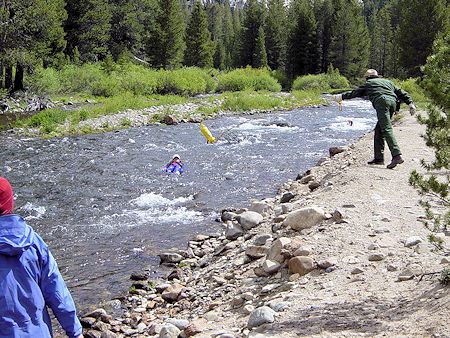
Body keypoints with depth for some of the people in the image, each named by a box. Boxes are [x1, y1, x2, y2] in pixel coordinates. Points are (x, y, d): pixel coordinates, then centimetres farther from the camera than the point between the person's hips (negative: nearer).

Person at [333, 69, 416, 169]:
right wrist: (410, 103, 19)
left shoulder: (368, 84, 22)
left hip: (381, 102, -6)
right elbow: (401, 93, 25)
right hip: (393, 101, 6)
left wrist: (340, 97, 39)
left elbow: (354, 93, 28)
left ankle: (397, 156, -30)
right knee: (378, 130, 15)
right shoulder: (387, 81, 35)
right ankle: (379, 158, 16)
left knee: (387, 130, -15)